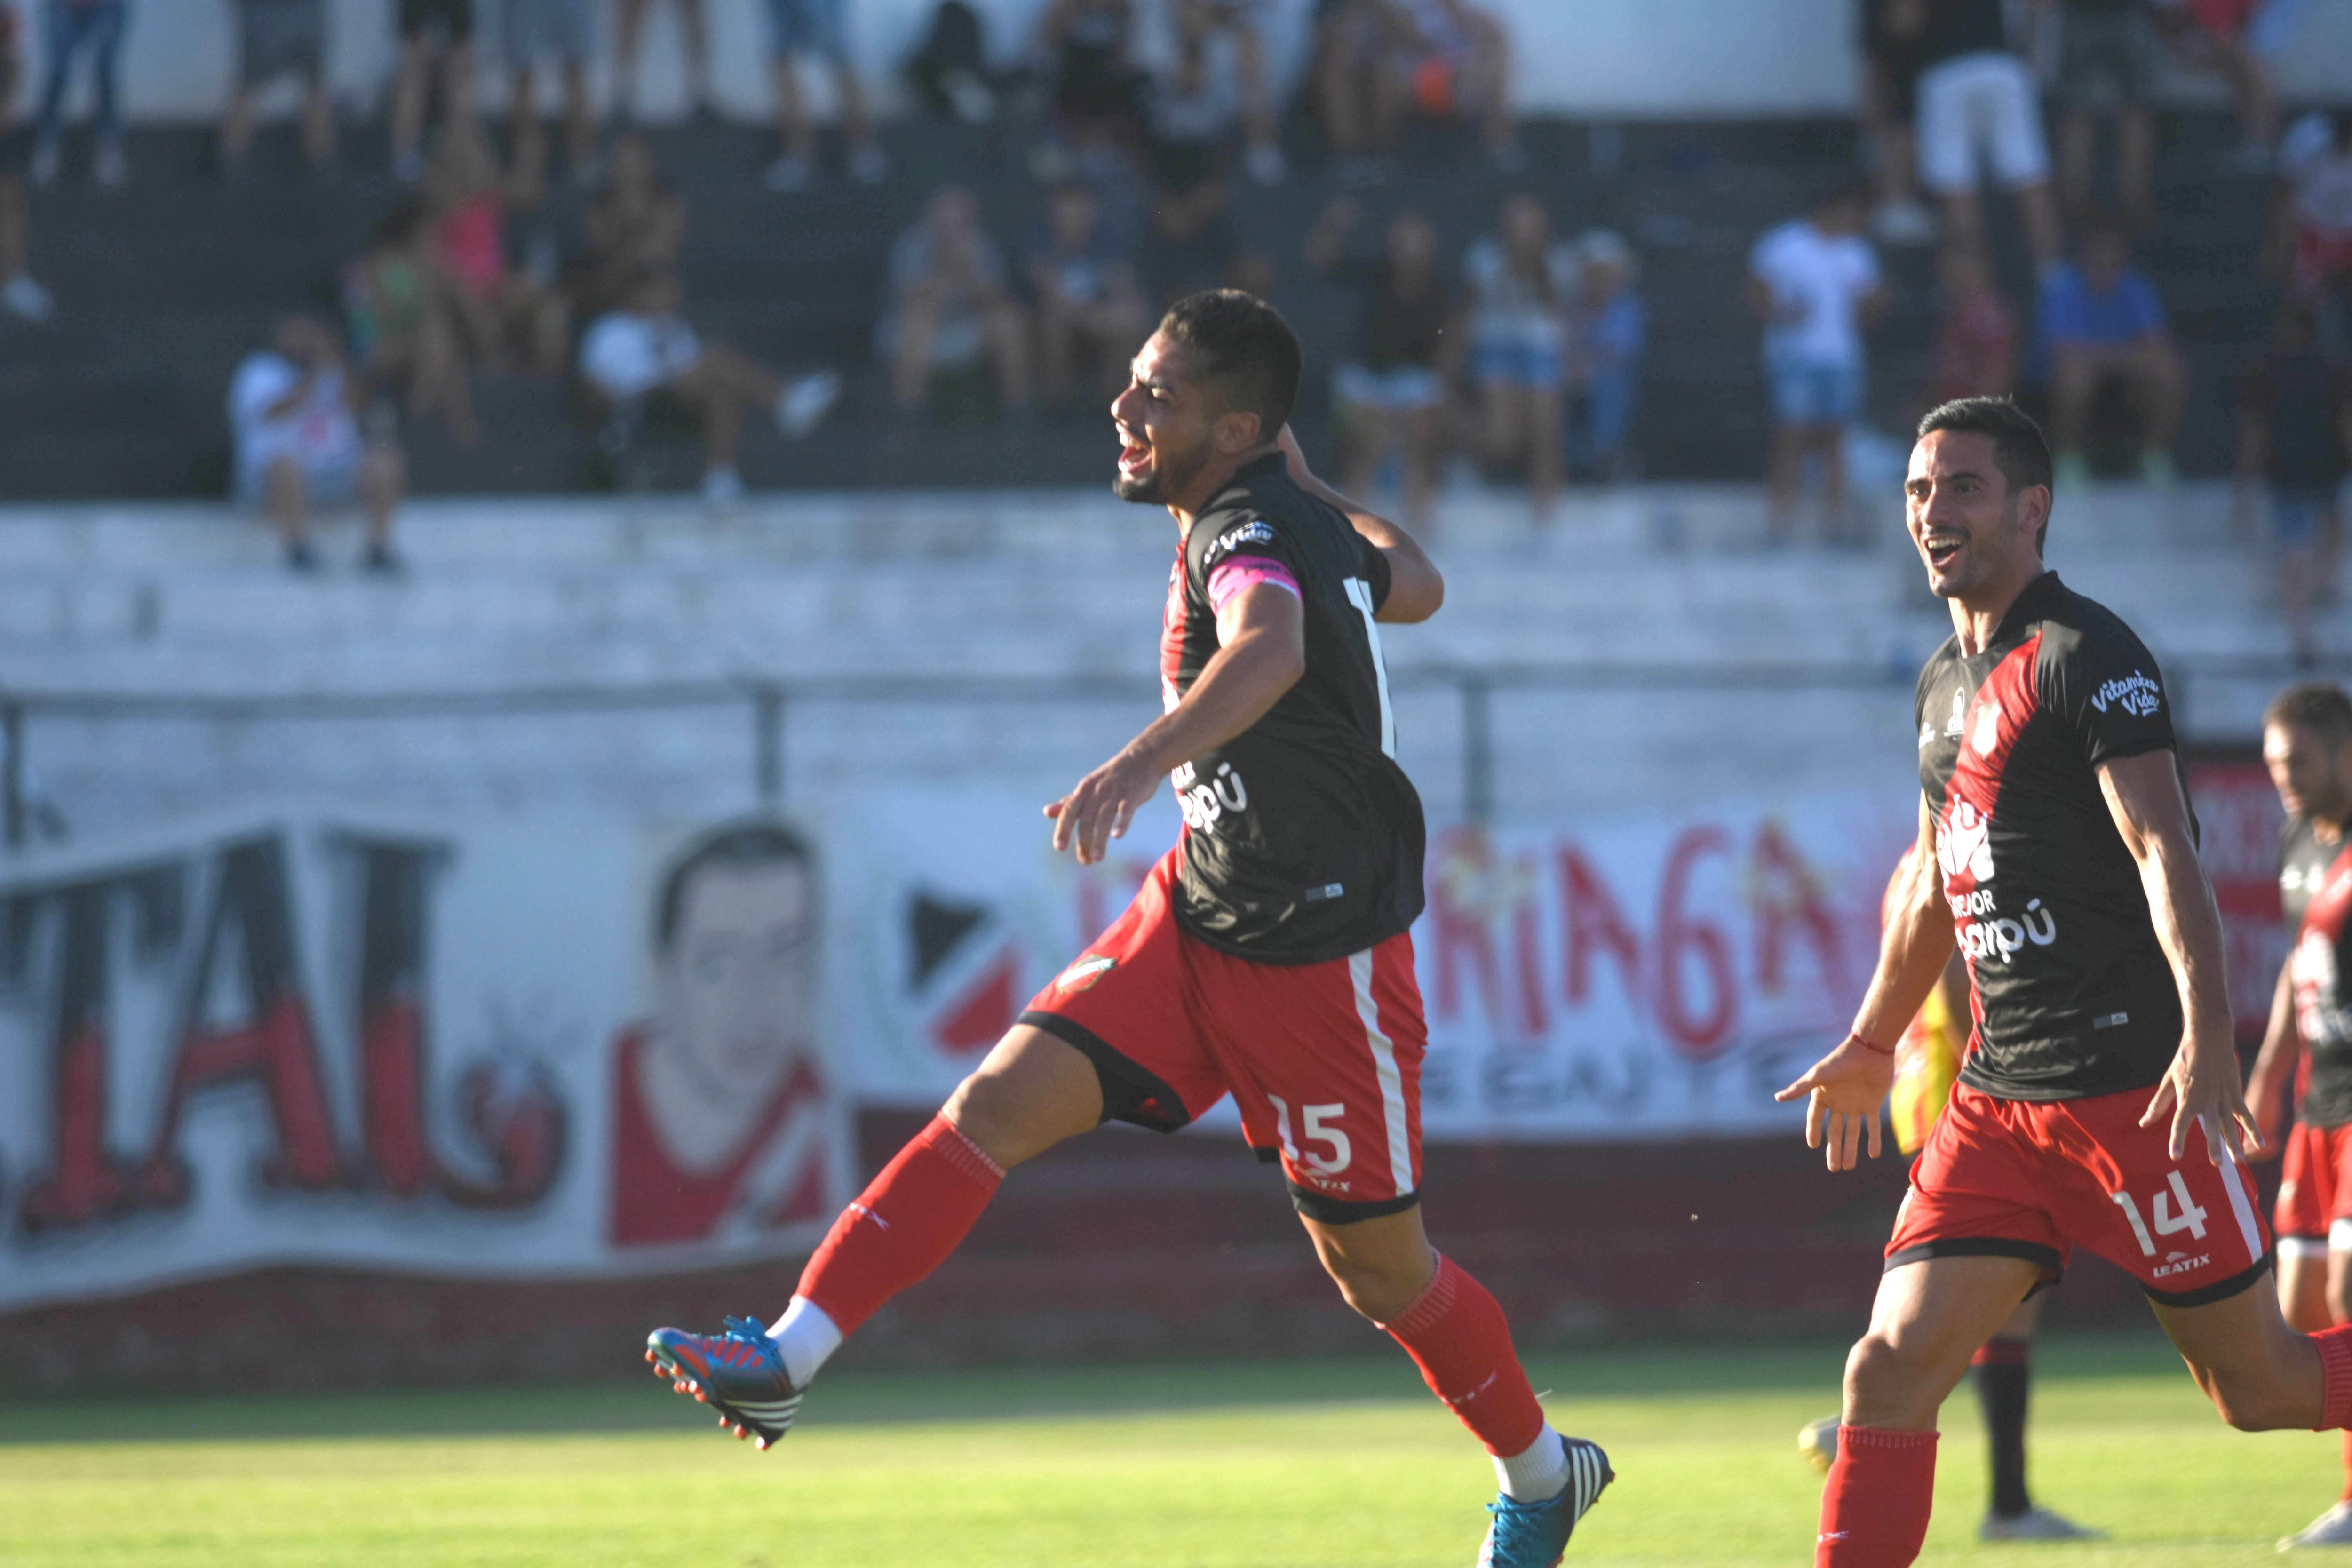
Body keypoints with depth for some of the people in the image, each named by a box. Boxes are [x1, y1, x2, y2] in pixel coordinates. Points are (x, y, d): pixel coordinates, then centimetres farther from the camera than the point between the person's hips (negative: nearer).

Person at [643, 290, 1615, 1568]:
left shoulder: (1249, 535, -23)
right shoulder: (1300, 522, 4)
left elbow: (1271, 650, -48)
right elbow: (1413, 586, 23)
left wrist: (1143, 760, -64)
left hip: (1318, 963, -8)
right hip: (1194, 920, 8)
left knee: (1379, 1272, 6)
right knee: (996, 1104, -10)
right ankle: (788, 1356, -16)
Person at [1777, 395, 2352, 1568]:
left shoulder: (2083, 657, -9)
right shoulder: (1947, 682, 17)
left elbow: (2165, 851, -20)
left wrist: (2206, 1039, -31)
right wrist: (1872, 1046, 38)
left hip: (2128, 1081, -7)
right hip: (1997, 1101, 7)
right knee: (1890, 1371, -6)